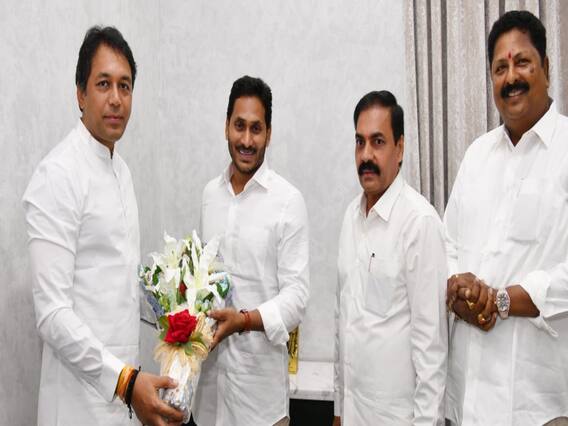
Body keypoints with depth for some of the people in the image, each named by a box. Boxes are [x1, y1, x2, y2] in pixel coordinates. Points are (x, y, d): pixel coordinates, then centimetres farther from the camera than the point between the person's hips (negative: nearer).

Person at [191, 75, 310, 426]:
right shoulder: (210, 193, 7)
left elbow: (297, 296, -13)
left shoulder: (289, 201, -11)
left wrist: (245, 319, -26)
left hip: (260, 371, -5)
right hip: (211, 362, 5)